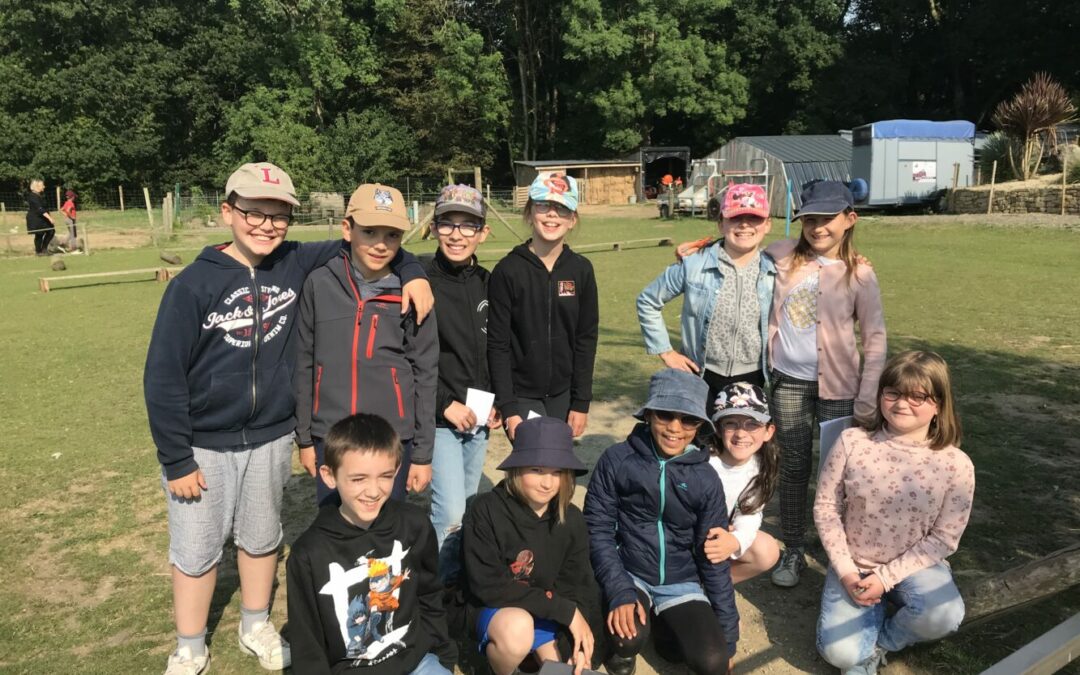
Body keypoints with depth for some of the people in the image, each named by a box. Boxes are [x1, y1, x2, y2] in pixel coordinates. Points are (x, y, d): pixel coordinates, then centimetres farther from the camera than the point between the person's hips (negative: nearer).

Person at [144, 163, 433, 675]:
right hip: (204, 445, -3)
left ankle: (256, 627, 43)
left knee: (262, 539, 20)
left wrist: (412, 271, -12)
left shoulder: (296, 265, -7)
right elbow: (163, 377, -12)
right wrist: (176, 459, -11)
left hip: (271, 438, 3)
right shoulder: (194, 283, -16)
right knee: (196, 552, 12)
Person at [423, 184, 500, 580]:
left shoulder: (485, 283, 8)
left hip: (477, 418, 6)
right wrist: (446, 404, -13)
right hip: (437, 419, -6)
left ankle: (455, 581, 33)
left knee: (467, 509, 16)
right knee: (451, 513, -10)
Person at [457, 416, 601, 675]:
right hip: (492, 609, -4)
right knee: (517, 626, -36)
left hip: (549, 616, 4)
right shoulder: (486, 511, -19)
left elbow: (577, 586, -3)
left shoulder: (571, 520, -4)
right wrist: (565, 610, -23)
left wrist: (576, 646, -21)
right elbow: (488, 587, -23)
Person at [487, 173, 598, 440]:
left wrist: (581, 403, 1)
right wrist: (508, 408, -11)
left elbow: (586, 338, 3)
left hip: (562, 396, 3)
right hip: (521, 395, -3)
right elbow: (497, 344, -8)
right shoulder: (508, 271, -9)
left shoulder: (581, 270, -1)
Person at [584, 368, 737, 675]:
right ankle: (623, 649, 7)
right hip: (628, 574, -2)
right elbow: (597, 529, -8)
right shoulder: (617, 460, -11)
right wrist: (620, 592, -21)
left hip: (681, 583, 2)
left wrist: (728, 636, 2)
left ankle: (667, 627, 15)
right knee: (628, 637, -31)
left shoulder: (705, 479, -6)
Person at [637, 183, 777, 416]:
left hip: (754, 380, 2)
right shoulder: (694, 265, -9)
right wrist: (665, 351, -1)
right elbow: (647, 301, 1)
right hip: (703, 379, -2)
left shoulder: (776, 272, -3)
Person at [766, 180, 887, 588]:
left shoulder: (859, 274, -7)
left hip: (836, 385, -2)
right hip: (788, 381, 2)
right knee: (794, 467, 11)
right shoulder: (783, 256, -2)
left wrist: (867, 400, -8)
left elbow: (875, 340, -4)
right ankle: (793, 551, 23)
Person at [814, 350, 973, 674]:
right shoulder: (852, 443, -13)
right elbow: (825, 508, -6)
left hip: (914, 566, 0)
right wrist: (846, 571, -13)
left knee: (943, 617, -32)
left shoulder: (956, 465, -14)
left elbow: (944, 538, -10)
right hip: (853, 566, 0)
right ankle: (874, 611, 18)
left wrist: (887, 577, -17)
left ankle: (880, 642, 2)